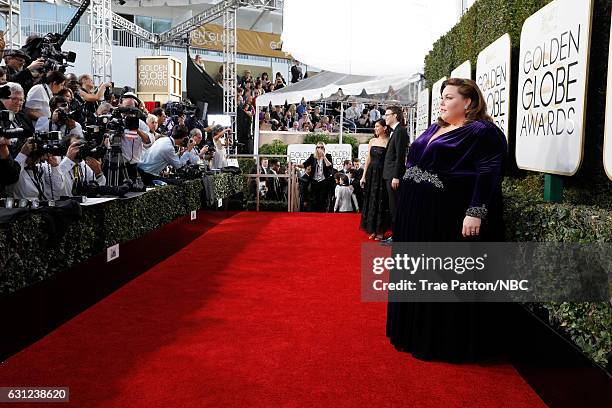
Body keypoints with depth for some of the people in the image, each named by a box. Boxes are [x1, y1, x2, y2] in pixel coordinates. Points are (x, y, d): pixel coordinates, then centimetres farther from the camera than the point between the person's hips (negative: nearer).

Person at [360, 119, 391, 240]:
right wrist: (364, 176, 7)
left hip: (382, 174, -5)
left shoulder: (389, 142, -5)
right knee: (370, 201, 8)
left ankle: (380, 231, 10)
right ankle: (373, 230, 19)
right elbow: (368, 159, 11)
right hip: (371, 173, 5)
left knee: (381, 202, 0)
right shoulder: (372, 141, 10)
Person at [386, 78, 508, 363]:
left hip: (450, 219, -9)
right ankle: (417, 330, 31)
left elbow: (488, 174, -17)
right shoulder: (435, 129, 17)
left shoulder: (483, 132, -9)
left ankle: (446, 341, 15)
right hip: (418, 216, 9)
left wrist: (475, 213, -25)